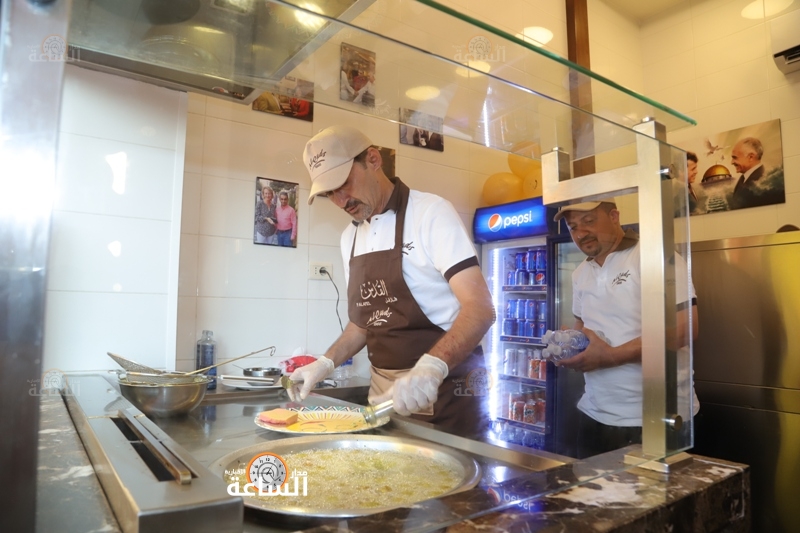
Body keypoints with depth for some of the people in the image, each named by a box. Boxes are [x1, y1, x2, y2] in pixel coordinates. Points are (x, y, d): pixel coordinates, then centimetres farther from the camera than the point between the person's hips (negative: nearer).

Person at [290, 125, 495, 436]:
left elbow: (480, 309, -21)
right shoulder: (350, 238, 9)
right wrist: (325, 363, 1)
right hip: (384, 390, 6)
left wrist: (430, 368, -36)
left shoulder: (431, 213, -13)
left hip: (444, 386, -6)